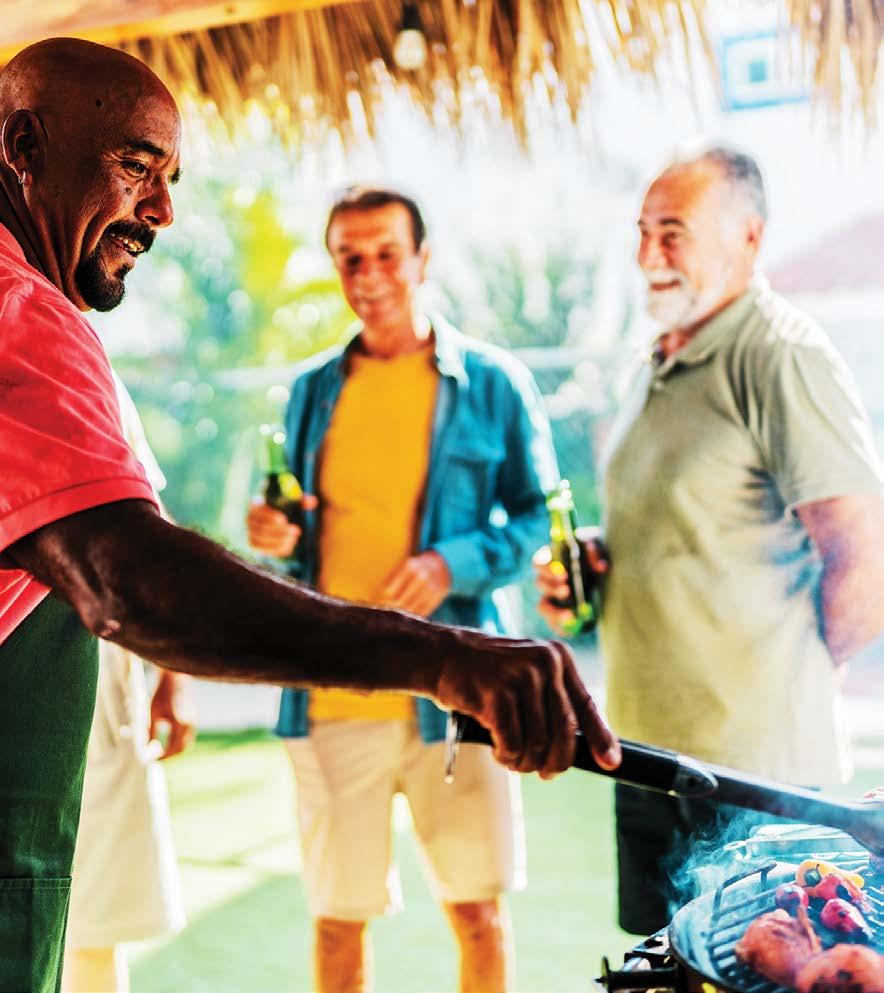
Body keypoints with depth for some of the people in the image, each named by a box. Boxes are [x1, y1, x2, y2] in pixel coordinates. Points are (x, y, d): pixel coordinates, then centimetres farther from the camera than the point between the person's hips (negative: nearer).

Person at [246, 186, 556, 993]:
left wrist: (455, 564, -16)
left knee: (477, 910, 4)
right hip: (330, 695, 3)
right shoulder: (313, 389, 11)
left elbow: (542, 521, 1)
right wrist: (278, 538, -3)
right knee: (337, 918, 9)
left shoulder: (492, 382, 1)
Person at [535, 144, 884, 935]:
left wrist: (791, 687, -5)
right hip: (647, 752, 9)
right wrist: (585, 567, 8)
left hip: (753, 771, -9)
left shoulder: (781, 358, -14)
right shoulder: (658, 370, 14)